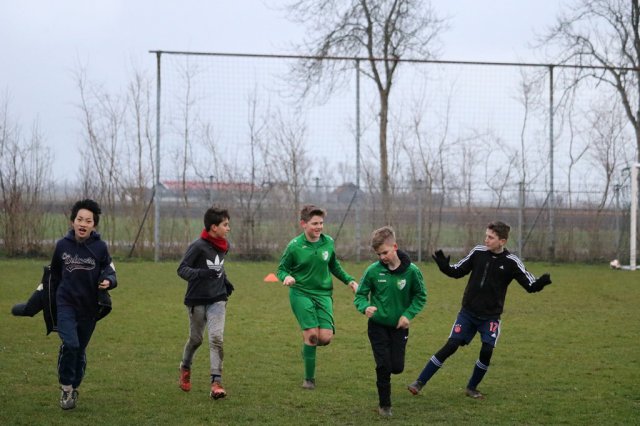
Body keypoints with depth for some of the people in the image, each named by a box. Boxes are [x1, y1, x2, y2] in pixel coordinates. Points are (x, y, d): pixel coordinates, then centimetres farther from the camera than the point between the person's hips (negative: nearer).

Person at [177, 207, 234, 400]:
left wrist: (225, 281, 10)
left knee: (217, 338, -13)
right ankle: (185, 368, 41)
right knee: (196, 339, 11)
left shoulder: (224, 246, 6)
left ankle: (216, 382, -15)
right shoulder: (198, 246, -15)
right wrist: (202, 273, -32)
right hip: (197, 300, -4)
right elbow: (182, 269, -16)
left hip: (217, 299, 4)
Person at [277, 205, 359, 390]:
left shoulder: (328, 242, 3)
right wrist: (286, 277, -20)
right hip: (301, 293, -3)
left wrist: (349, 280, 8)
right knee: (312, 333, -16)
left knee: (326, 337, -12)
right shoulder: (294, 246, -7)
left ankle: (308, 343, 26)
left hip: (323, 294, 3)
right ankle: (309, 379, -2)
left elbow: (334, 266, 19)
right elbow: (281, 269, 2)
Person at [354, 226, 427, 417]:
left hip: (399, 326, 1)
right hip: (377, 325, -1)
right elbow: (360, 294, -5)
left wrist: (408, 314, -15)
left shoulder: (411, 271, -14)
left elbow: (420, 296, -2)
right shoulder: (373, 270, -14)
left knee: (397, 367, 2)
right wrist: (365, 307, -27)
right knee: (383, 366, -5)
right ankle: (384, 405, 11)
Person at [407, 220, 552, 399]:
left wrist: (541, 283, -30)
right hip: (468, 312, 1)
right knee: (450, 346, -7)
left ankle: (472, 388, 12)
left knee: (487, 351, -13)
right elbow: (457, 271, 6)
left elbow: (530, 286, -8)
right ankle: (420, 382, 1)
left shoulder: (511, 262, -9)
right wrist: (443, 265, -14)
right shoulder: (478, 252, -4)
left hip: (491, 316, -1)